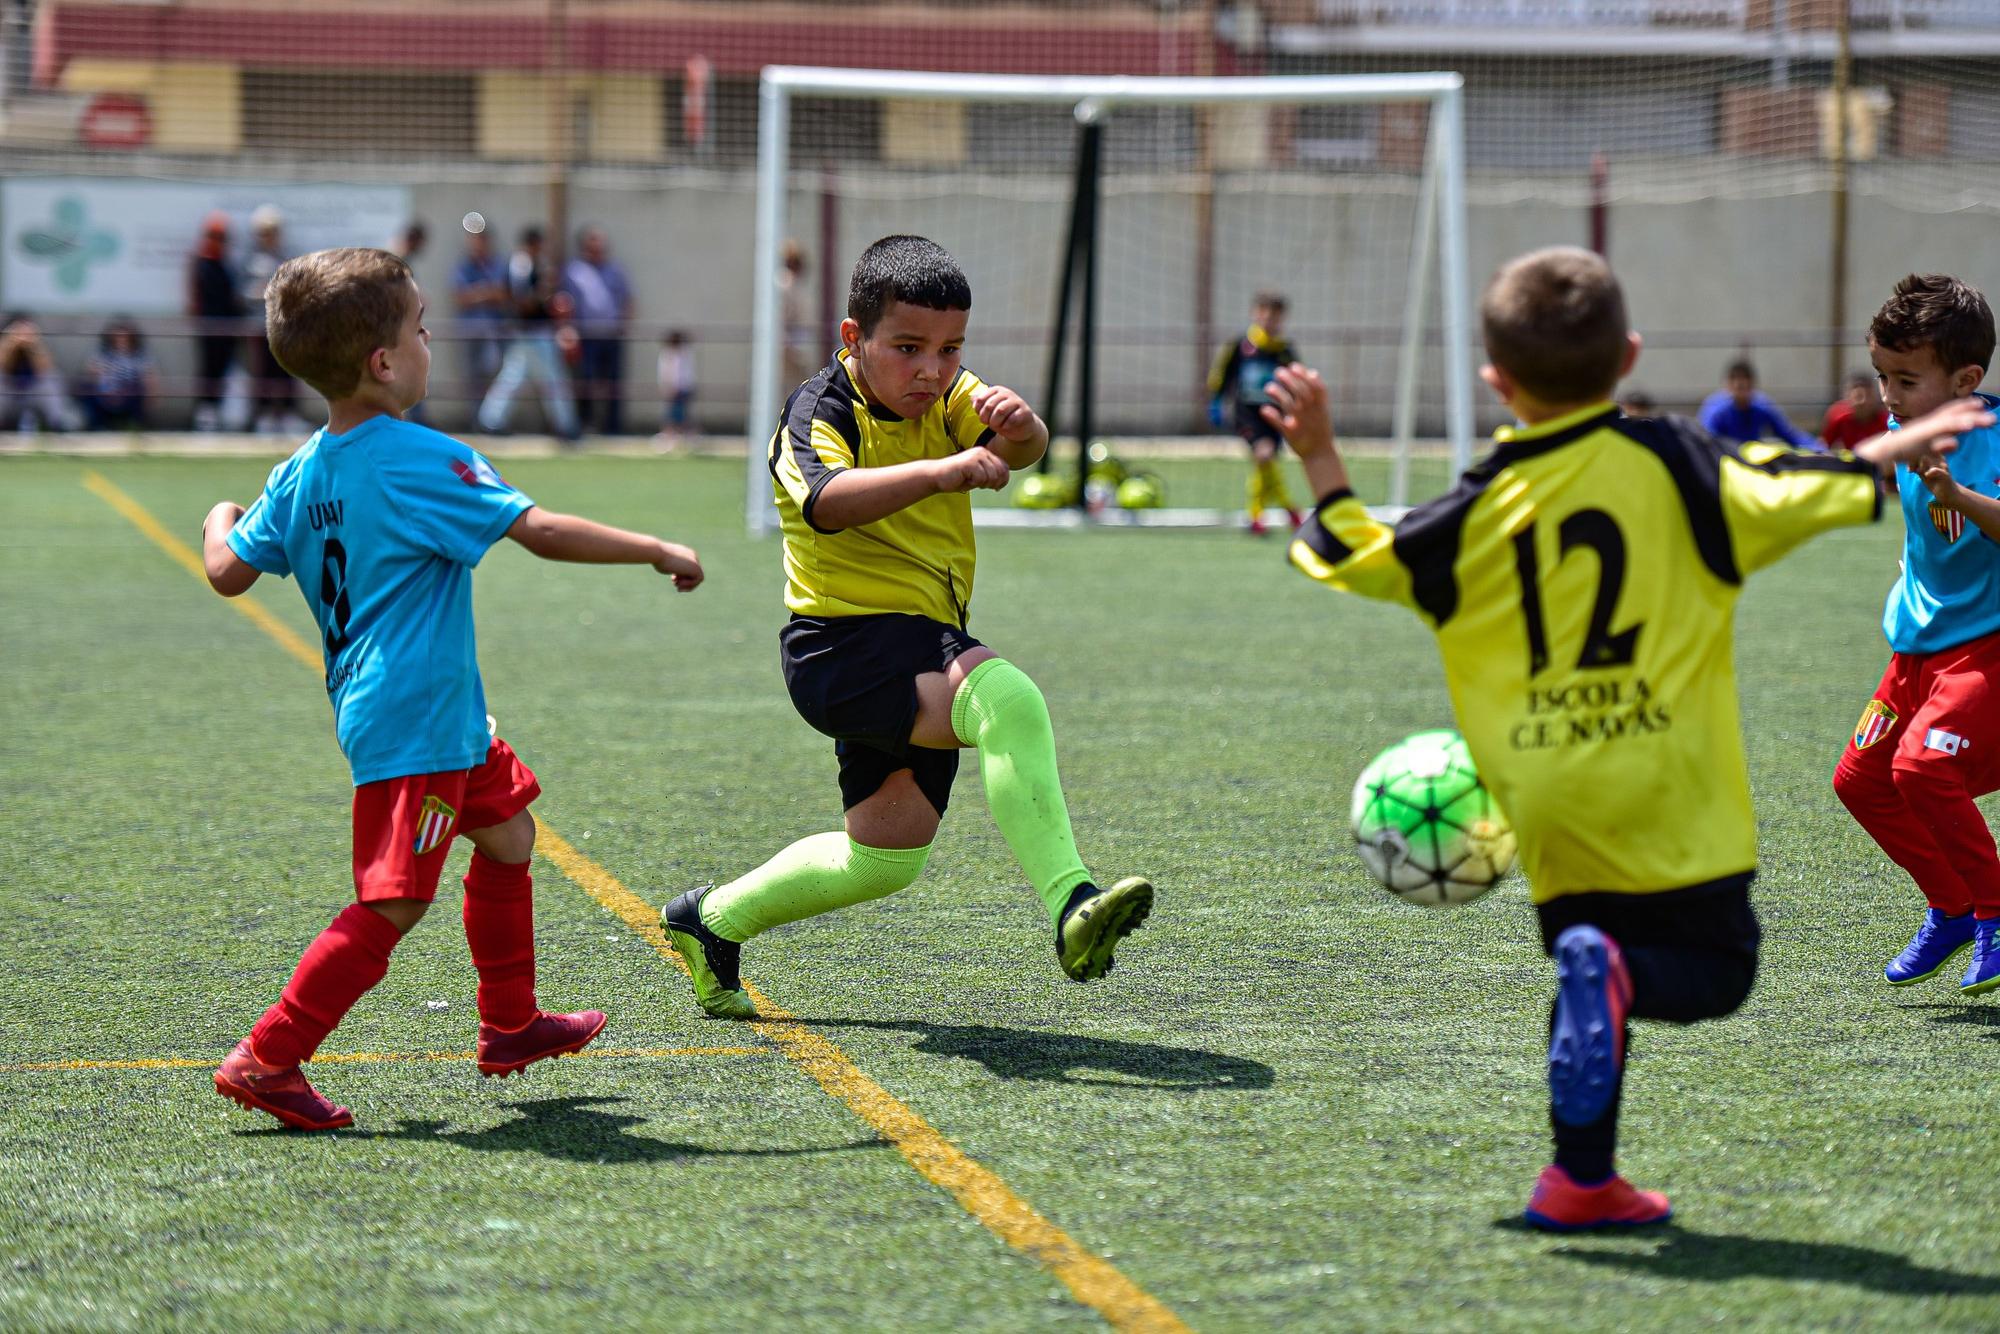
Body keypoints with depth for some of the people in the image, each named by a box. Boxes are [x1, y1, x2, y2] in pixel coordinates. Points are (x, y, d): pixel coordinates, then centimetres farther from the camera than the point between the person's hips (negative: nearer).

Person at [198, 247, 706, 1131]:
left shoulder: (302, 473, 6)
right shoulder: (421, 461, -18)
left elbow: (228, 570, 9)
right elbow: (539, 530, -20)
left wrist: (222, 520, 32)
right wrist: (657, 552, -12)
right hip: (414, 717, -10)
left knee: (507, 835, 24)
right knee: (392, 905, -9)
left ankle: (511, 1026, 35)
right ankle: (266, 1060, -9)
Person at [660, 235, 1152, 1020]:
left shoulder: (945, 398, 5)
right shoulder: (821, 411, -13)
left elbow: (1024, 449, -15)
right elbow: (828, 500, -36)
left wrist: (1018, 428, -40)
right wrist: (939, 471, -50)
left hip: (925, 649, 8)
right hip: (845, 645, -8)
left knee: (885, 858, 20)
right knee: (1007, 698, -34)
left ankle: (713, 919, 39)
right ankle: (1070, 908, -46)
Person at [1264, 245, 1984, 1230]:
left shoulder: (1482, 505, 1)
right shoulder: (1666, 461, -4)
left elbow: (1363, 561, 9)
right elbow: (1789, 496, -7)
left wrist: (1321, 459, 20)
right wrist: (1894, 451, 7)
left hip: (1548, 804, 3)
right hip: (1667, 789, -3)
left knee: (1589, 959, 17)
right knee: (1715, 964, 7)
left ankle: (1581, 1179, 10)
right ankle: (1616, 972, -26)